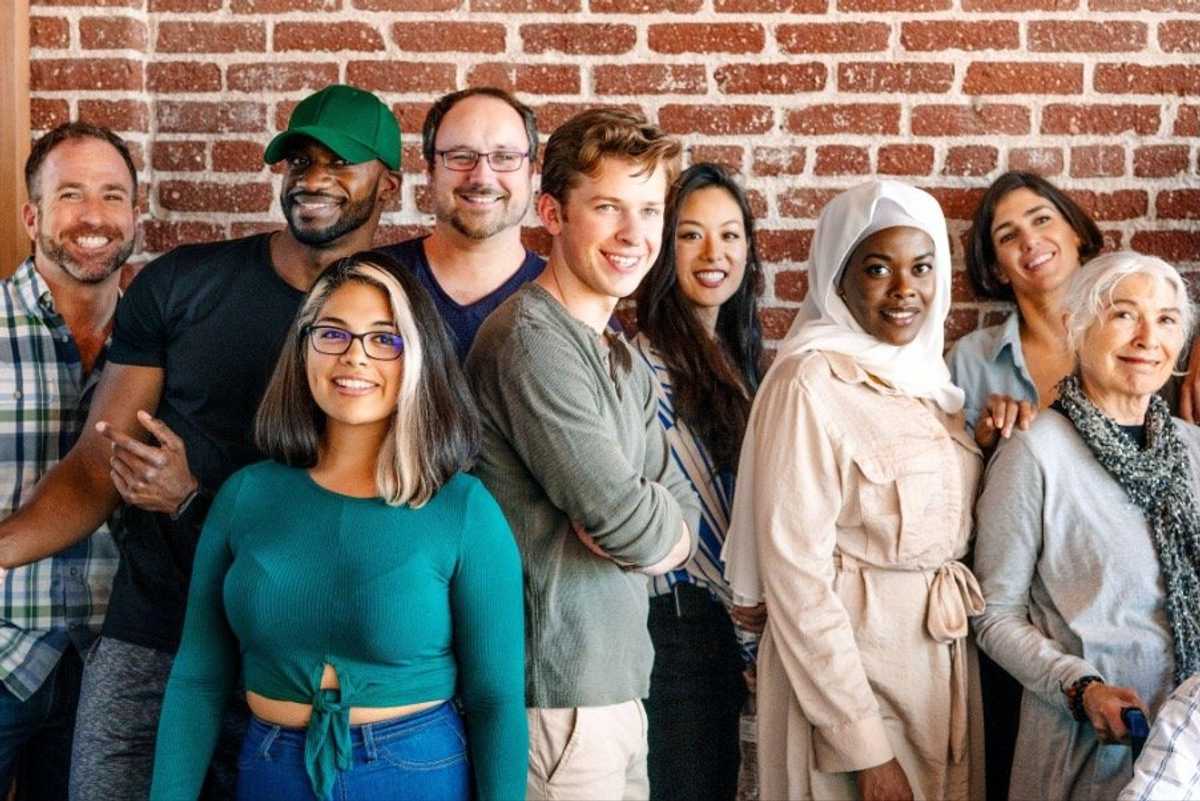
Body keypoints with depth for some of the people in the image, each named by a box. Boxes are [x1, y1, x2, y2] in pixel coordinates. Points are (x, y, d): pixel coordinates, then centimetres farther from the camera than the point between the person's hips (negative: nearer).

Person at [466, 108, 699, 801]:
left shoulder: (621, 359, 14)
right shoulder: (534, 340, -17)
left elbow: (681, 520, 8)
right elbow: (629, 524, -20)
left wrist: (642, 524, -12)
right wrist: (659, 525, 1)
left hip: (617, 684, 9)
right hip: (561, 691, -9)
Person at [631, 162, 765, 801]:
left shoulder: (735, 355, 11)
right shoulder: (646, 360, -14)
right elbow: (690, 516, -14)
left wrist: (756, 618, 5)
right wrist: (755, 633, -9)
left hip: (730, 617, 7)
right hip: (682, 620, -7)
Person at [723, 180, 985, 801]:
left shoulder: (926, 375, 6)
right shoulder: (811, 382, -16)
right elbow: (794, 574, -20)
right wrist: (864, 747, -21)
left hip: (947, 660, 7)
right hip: (852, 662, -7)